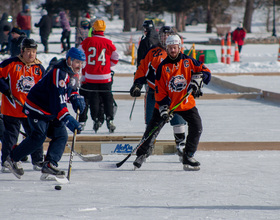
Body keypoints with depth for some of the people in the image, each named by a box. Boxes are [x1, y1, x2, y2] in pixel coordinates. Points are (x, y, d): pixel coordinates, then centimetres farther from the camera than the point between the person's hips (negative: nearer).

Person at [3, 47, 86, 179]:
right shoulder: (59, 74, -28)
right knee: (38, 137, -16)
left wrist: (76, 98, 0)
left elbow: (71, 89, 24)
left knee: (61, 135, -3)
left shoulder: (73, 73, 4)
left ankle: (49, 165, -6)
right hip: (37, 109, -9)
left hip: (51, 113, 9)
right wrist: (67, 119, -40)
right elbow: (57, 99, -35)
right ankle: (12, 159, -3)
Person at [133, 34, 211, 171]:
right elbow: (160, 90, -10)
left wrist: (196, 80, -21)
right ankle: (141, 154, 6)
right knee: (153, 128, -8)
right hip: (166, 103, -2)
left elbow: (205, 71, -1)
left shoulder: (188, 62, -5)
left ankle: (188, 157, 3)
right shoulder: (163, 67, -9)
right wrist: (163, 109, -19)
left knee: (196, 127, -9)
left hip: (186, 103, 2)